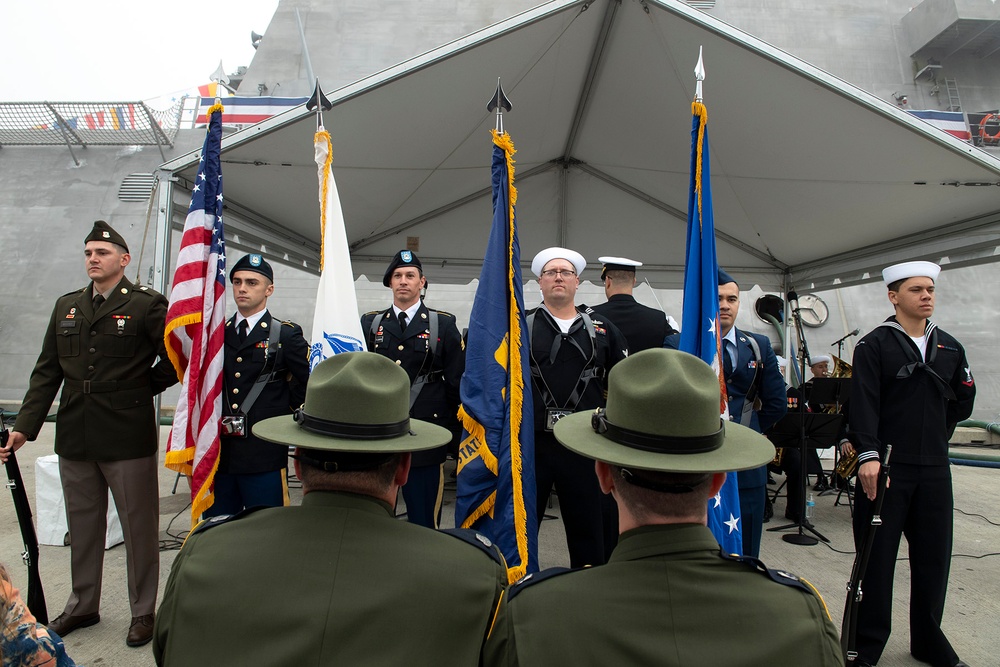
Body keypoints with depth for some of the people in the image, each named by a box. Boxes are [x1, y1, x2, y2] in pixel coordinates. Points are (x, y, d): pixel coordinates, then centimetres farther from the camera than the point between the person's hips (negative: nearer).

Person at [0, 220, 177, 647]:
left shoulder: (146, 305, -7)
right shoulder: (66, 307, 11)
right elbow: (47, 371, 10)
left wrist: (147, 387, -3)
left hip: (128, 437, -5)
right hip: (75, 437, 6)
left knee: (139, 526, 5)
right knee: (82, 525, 18)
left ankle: (143, 611, 21)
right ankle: (83, 605, 37)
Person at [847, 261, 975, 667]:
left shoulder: (950, 347, 11)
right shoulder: (874, 346, -6)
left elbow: (963, 401, 21)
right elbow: (863, 404, -16)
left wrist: (933, 432, 13)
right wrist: (868, 454, -26)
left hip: (934, 469, 5)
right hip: (884, 467, -5)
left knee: (934, 557, 14)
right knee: (877, 558, 2)